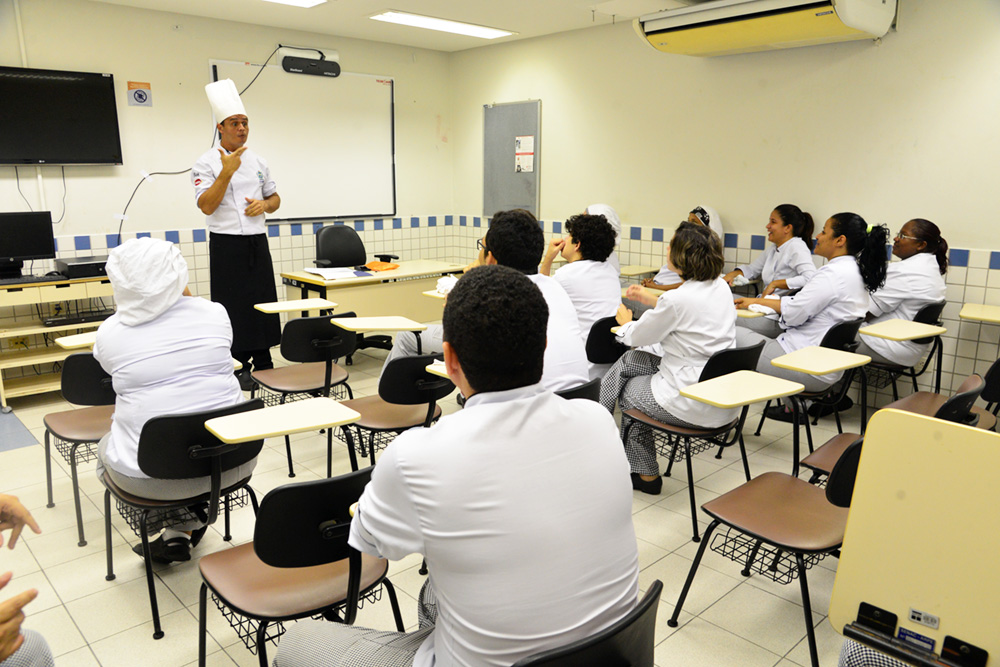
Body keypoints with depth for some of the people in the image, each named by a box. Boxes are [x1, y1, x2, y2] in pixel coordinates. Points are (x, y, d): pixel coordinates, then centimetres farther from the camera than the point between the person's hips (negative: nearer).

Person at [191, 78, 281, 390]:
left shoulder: (256, 160, 11)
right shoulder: (207, 163, -5)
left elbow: (274, 198, 19)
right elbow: (206, 206, -15)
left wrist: (264, 205, -4)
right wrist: (227, 172, -21)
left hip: (257, 242, 5)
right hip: (227, 245, -5)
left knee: (263, 303, 9)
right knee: (234, 307, 0)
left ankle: (263, 363, 20)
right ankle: (239, 367, 11)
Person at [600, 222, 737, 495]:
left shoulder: (678, 298, -23)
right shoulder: (720, 287, 2)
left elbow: (639, 336, -6)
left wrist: (626, 321, 17)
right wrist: (649, 298, 31)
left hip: (695, 405, -8)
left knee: (629, 390, 20)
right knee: (629, 360, 17)